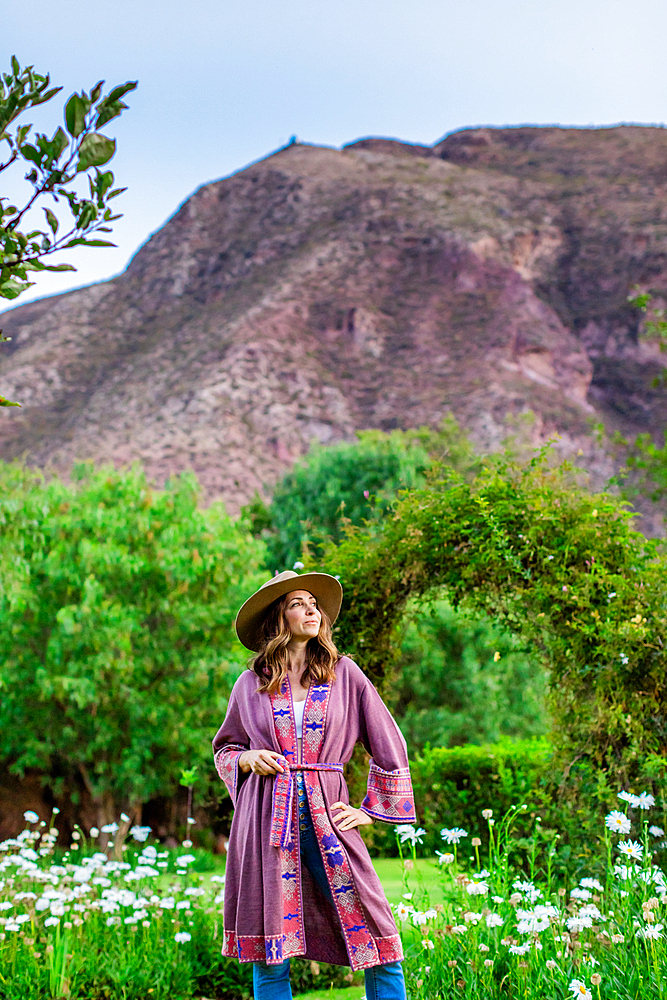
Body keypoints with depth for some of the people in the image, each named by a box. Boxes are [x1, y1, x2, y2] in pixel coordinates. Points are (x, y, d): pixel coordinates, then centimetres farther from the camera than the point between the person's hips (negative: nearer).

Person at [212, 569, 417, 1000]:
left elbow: (389, 745, 11)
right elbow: (224, 749, 21)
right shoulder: (251, 684, 8)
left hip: (326, 817, 0)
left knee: (379, 946, -7)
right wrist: (247, 759, -1)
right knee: (270, 957, 1)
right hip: (265, 819, 0)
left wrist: (371, 810, 7)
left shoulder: (344, 673, 7)